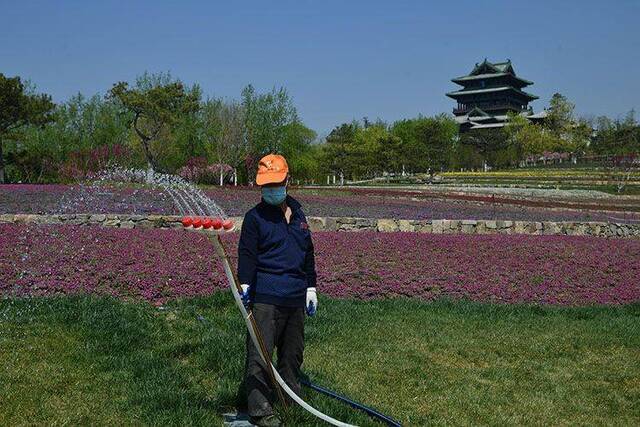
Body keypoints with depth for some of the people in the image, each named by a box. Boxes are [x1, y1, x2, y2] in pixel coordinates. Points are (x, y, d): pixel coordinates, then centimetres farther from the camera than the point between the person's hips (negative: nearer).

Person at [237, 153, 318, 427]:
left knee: (293, 351, 18)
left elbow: (308, 253, 21)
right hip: (266, 298, -6)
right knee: (260, 355, -6)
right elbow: (246, 253, -11)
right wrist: (245, 286, -24)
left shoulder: (297, 214, 14)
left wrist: (311, 287, 19)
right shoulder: (255, 217, -4)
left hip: (296, 297, 7)